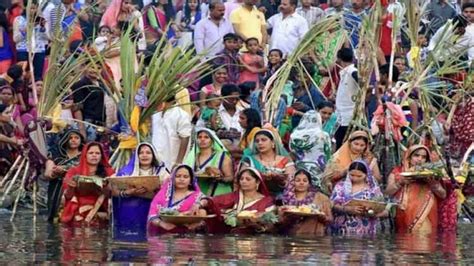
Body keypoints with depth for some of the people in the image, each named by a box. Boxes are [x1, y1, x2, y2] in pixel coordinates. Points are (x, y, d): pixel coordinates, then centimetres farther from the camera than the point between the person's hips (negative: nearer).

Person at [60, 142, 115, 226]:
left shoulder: (108, 172, 10)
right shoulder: (74, 171, 11)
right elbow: (68, 196, 7)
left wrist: (106, 190, -17)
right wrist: (71, 187, -13)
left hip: (99, 215, 0)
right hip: (78, 214, 0)